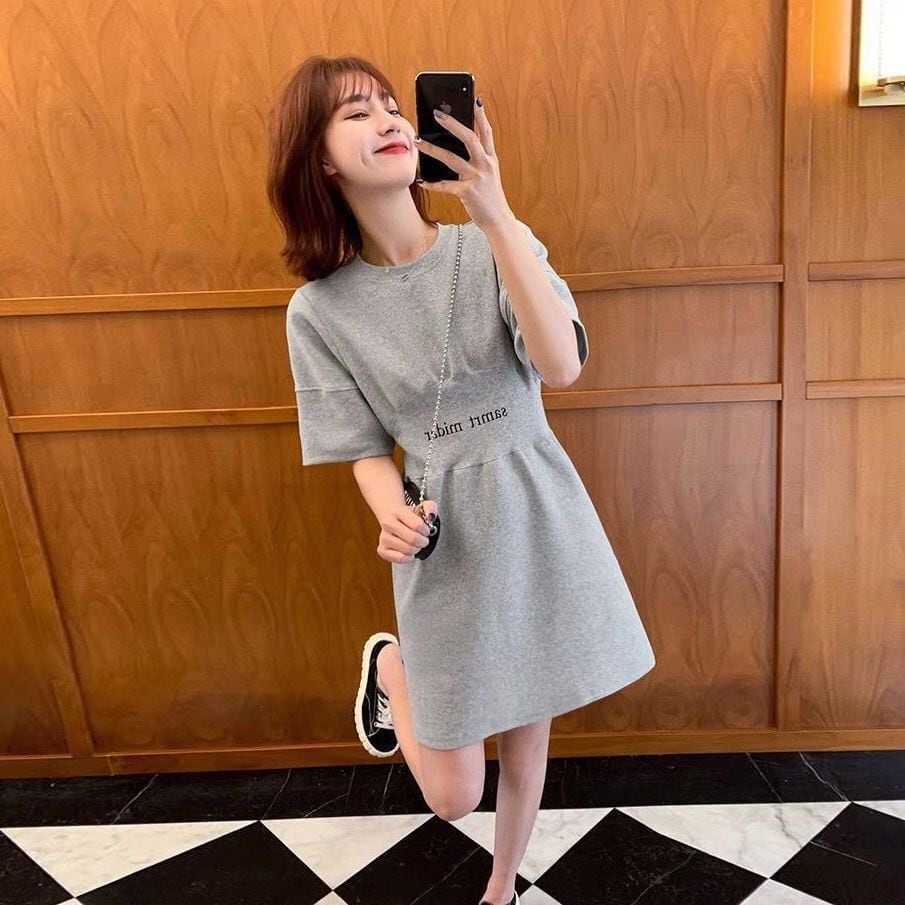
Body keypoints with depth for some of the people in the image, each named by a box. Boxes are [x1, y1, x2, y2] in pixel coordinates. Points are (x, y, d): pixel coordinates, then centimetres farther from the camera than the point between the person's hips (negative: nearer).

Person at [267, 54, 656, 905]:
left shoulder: (496, 247, -5)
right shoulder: (319, 309, -6)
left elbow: (562, 365, -21)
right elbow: (367, 448, -2)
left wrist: (495, 214, -28)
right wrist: (391, 514, -23)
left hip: (540, 513, 2)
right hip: (447, 532, -1)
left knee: (528, 737, 18)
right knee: (453, 795, 7)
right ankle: (388, 664, 38)